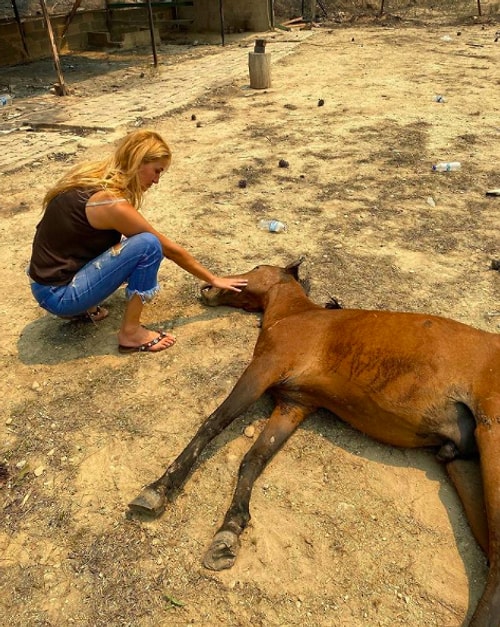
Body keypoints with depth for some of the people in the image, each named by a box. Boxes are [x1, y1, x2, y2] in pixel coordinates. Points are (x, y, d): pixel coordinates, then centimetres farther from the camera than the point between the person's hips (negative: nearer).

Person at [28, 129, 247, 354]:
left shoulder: (92, 176, 1)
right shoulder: (113, 204, -22)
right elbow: (171, 250, -12)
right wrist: (214, 280, 1)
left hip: (52, 279, 9)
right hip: (57, 295, -9)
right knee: (148, 245, -19)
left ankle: (82, 308, 15)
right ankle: (131, 333, -7)